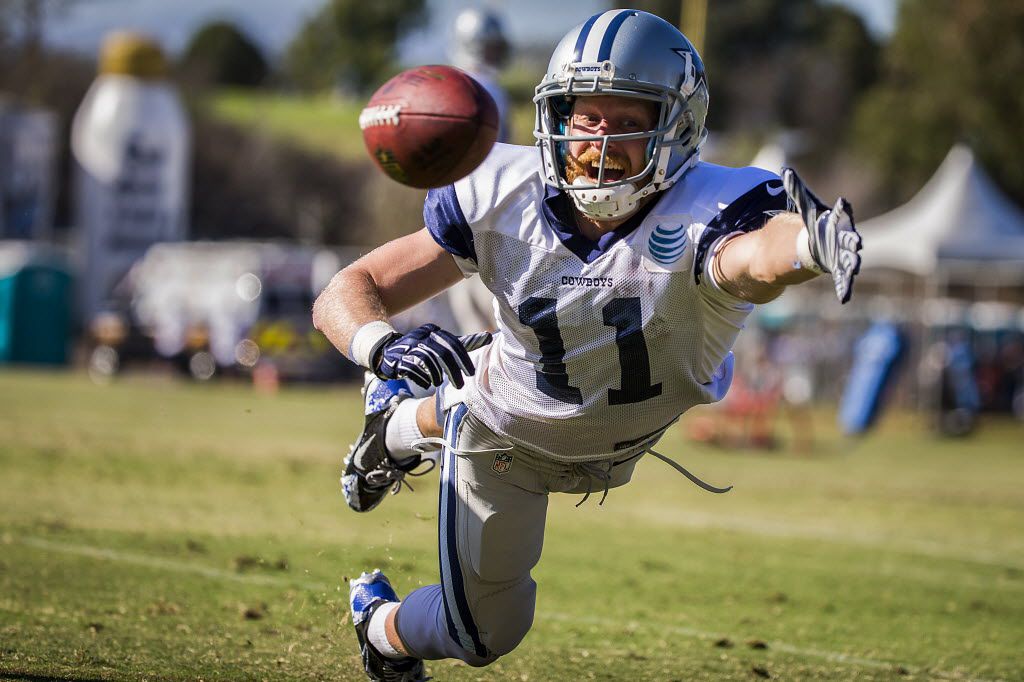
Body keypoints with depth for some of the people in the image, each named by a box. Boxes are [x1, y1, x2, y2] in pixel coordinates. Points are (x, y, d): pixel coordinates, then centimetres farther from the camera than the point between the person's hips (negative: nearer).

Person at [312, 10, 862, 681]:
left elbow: (753, 256, -69)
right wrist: (382, 344, -52)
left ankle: (402, 426, 62)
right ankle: (380, 627, 48)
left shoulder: (704, 212, -42)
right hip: (508, 431, -1)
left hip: (617, 442, 1)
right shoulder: (503, 198, -32)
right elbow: (349, 292, -27)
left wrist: (807, 243, -94)